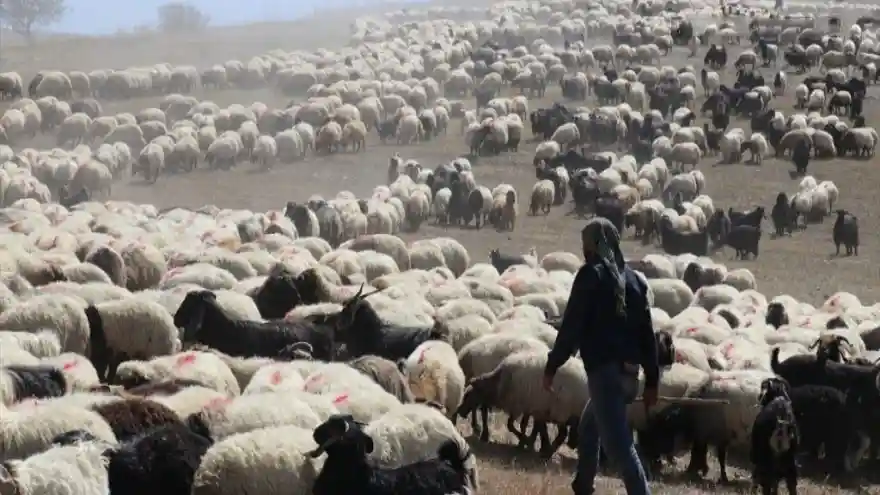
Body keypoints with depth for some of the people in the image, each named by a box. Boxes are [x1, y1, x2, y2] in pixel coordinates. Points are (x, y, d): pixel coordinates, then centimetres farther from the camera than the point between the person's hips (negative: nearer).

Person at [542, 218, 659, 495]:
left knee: (618, 444, -11)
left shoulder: (591, 275, -5)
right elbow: (647, 334, 15)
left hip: (604, 370, -8)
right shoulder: (633, 279, 15)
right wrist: (652, 381, 18)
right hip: (628, 372, 8)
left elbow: (571, 326, -10)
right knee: (588, 428, 28)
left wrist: (552, 366, -4)